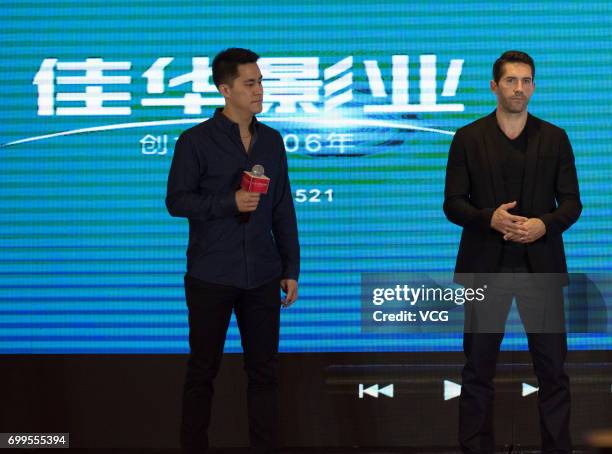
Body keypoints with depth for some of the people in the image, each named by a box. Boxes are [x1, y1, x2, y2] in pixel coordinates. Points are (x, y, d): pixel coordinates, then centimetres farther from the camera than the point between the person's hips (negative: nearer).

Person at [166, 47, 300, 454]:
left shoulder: (271, 140, 8)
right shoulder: (196, 141, -4)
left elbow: (283, 210, 10)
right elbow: (177, 200, -7)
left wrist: (291, 269, 7)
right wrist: (229, 201, -19)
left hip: (262, 277, 4)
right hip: (211, 276, -3)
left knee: (264, 369, 7)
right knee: (203, 370, 5)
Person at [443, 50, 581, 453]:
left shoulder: (555, 138, 6)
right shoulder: (469, 138, 3)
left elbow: (572, 203, 4)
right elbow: (453, 204, 1)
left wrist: (545, 225, -16)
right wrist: (490, 219, -18)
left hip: (541, 266, 1)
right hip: (485, 266, 0)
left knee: (552, 368, 2)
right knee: (479, 368, 6)